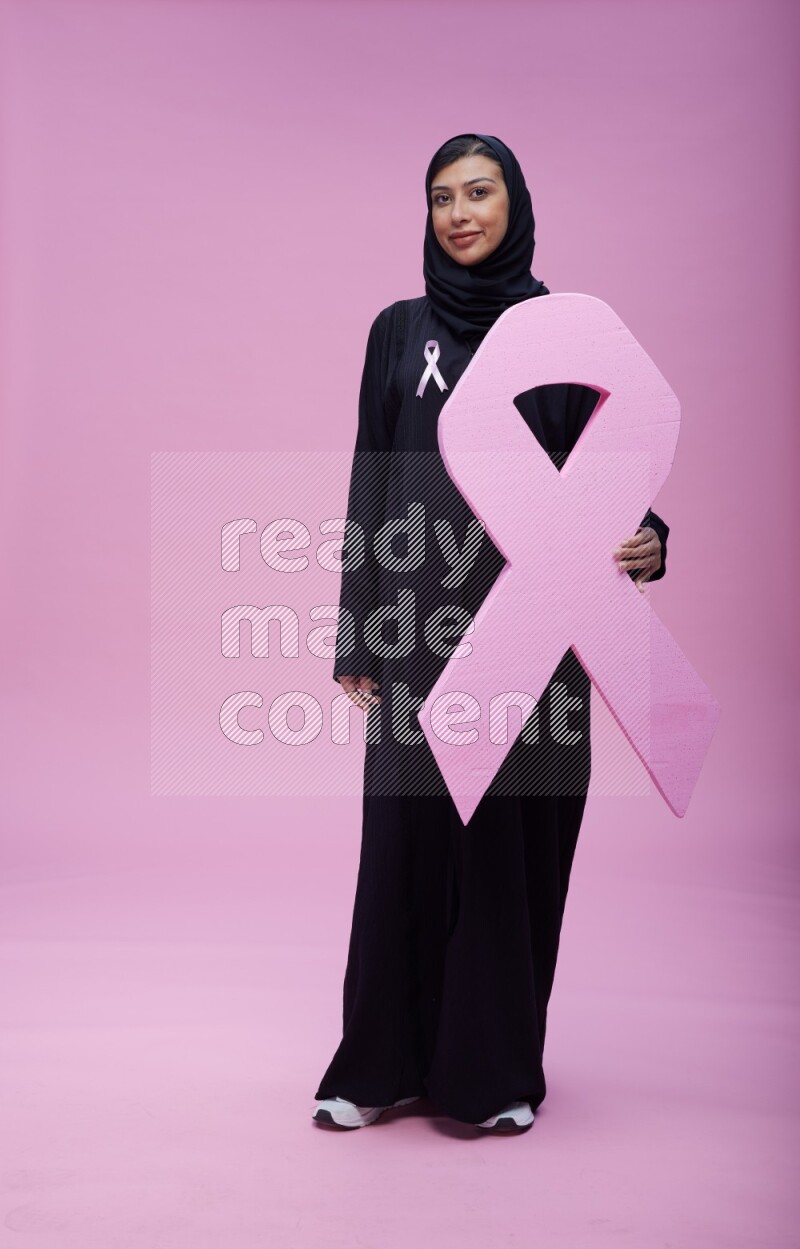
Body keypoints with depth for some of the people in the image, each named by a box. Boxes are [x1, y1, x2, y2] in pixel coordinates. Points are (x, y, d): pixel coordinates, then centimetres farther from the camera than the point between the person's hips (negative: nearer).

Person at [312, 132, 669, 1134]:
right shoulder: (399, 330, 9)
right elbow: (372, 481, 6)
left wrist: (641, 536, -18)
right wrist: (356, 634, 1)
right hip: (424, 616, 0)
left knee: (518, 830, 3)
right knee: (409, 829, 1)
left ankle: (499, 1066, 18)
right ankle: (385, 1062, 15)